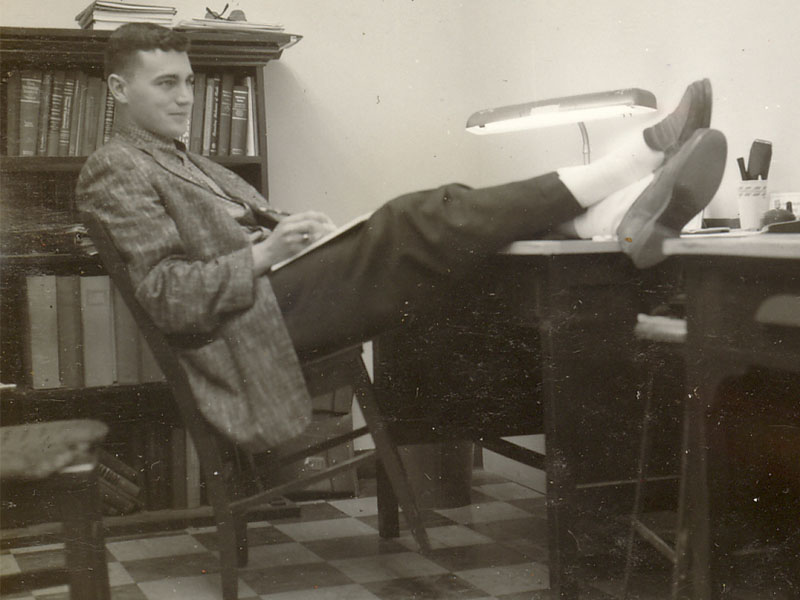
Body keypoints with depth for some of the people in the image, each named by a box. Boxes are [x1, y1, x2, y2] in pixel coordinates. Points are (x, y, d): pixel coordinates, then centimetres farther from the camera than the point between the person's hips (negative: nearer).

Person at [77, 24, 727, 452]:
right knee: (413, 226, -25)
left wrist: (294, 227, 6)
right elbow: (164, 296, -12)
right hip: (257, 315, -9)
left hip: (279, 288, 9)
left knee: (441, 217, -9)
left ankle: (627, 214, -28)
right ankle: (637, 157, -28)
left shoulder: (188, 163, 30)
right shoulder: (113, 172, 0)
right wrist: (264, 253, -17)